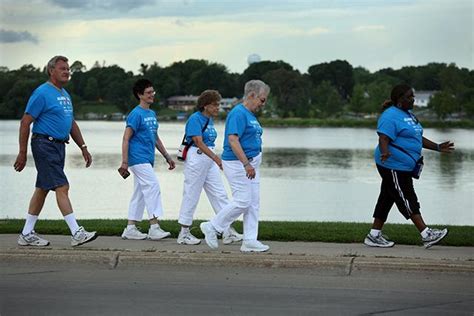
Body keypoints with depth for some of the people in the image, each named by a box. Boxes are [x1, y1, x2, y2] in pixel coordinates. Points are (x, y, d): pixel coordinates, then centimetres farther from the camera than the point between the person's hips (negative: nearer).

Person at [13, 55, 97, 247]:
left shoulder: (65, 95, 17)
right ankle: (76, 233, -15)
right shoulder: (42, 93, -10)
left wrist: (83, 148, 18)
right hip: (45, 144, -9)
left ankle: (27, 234, 16)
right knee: (62, 187, -13)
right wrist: (22, 153, -14)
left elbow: (72, 124, 25)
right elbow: (25, 122, -12)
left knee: (42, 189, 10)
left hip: (59, 146, 9)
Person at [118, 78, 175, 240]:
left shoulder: (152, 114, 16)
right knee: (153, 187, -14)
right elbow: (126, 139, -14)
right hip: (138, 159, -9)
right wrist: (124, 163, -19)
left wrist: (167, 157, 22)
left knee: (139, 193, 9)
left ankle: (130, 229, 13)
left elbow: (156, 138, 24)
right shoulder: (136, 114, -11)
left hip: (147, 160, 9)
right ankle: (154, 227, -15)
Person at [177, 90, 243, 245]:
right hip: (196, 158, -9)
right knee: (191, 196, -1)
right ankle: (184, 234, 8)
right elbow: (199, 142, -24)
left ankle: (228, 232, 2)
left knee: (219, 194, 3)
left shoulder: (209, 120, 12)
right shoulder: (195, 119, -14)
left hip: (209, 159, 9)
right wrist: (216, 158, -32)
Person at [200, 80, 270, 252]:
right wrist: (246, 164, -28)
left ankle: (250, 241, 8)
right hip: (238, 163, -10)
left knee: (253, 203, 6)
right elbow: (233, 140, -24)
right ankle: (212, 227, 5)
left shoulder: (250, 115, 16)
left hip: (250, 164, 10)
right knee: (242, 201, -10)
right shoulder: (238, 113, -16)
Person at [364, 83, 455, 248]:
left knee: (387, 199, 11)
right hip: (393, 167, -10)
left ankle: (374, 236, 16)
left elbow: (418, 138, 26)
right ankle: (426, 235, -8)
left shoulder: (408, 115, 18)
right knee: (407, 200, -7)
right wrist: (385, 153, -44)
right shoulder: (391, 116, -15)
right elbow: (383, 139, -25)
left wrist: (437, 147, 25)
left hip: (403, 167, 10)